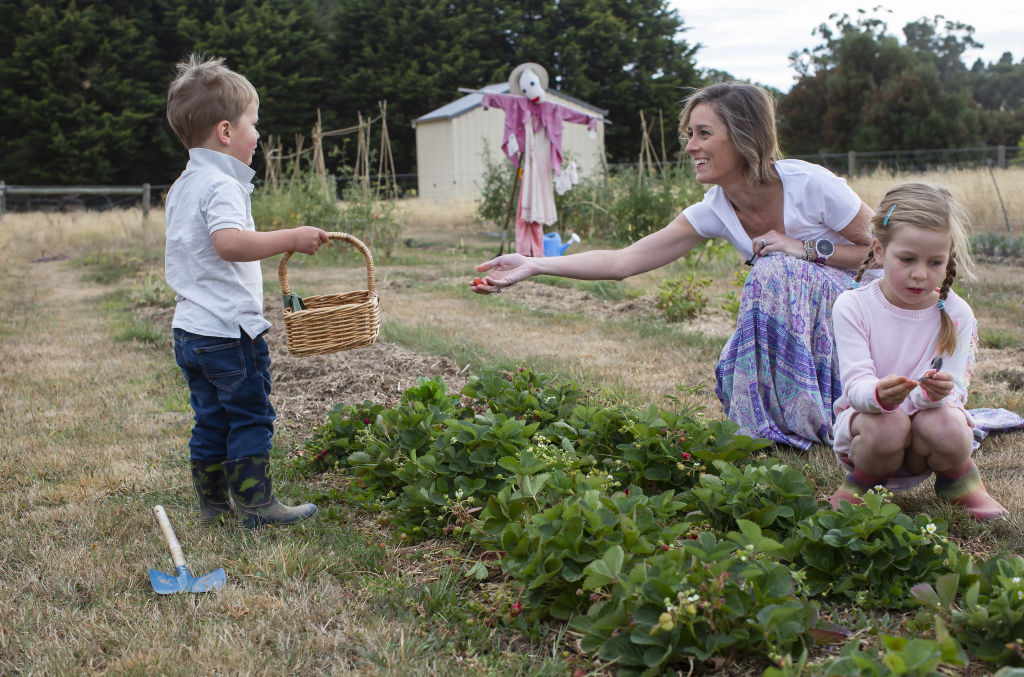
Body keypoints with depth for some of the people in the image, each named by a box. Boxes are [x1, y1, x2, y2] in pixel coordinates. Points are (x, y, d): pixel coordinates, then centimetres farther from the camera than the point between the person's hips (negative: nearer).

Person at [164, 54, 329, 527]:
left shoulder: (182, 185, 14)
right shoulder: (221, 185, -17)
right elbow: (229, 241, -36)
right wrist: (291, 238, -33)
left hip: (189, 328, 9)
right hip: (229, 330, -9)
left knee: (211, 418, 16)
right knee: (251, 417, 1)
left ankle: (212, 502, 24)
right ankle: (255, 504, 7)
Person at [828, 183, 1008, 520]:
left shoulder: (956, 314, -6)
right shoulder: (853, 306, -11)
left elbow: (954, 389, -13)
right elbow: (856, 384, -19)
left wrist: (937, 391, -39)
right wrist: (879, 393, -45)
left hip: (929, 415, 2)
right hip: (866, 418, -1)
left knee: (945, 426, -32)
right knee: (889, 426, -34)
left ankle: (958, 478, 3)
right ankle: (864, 480, -1)